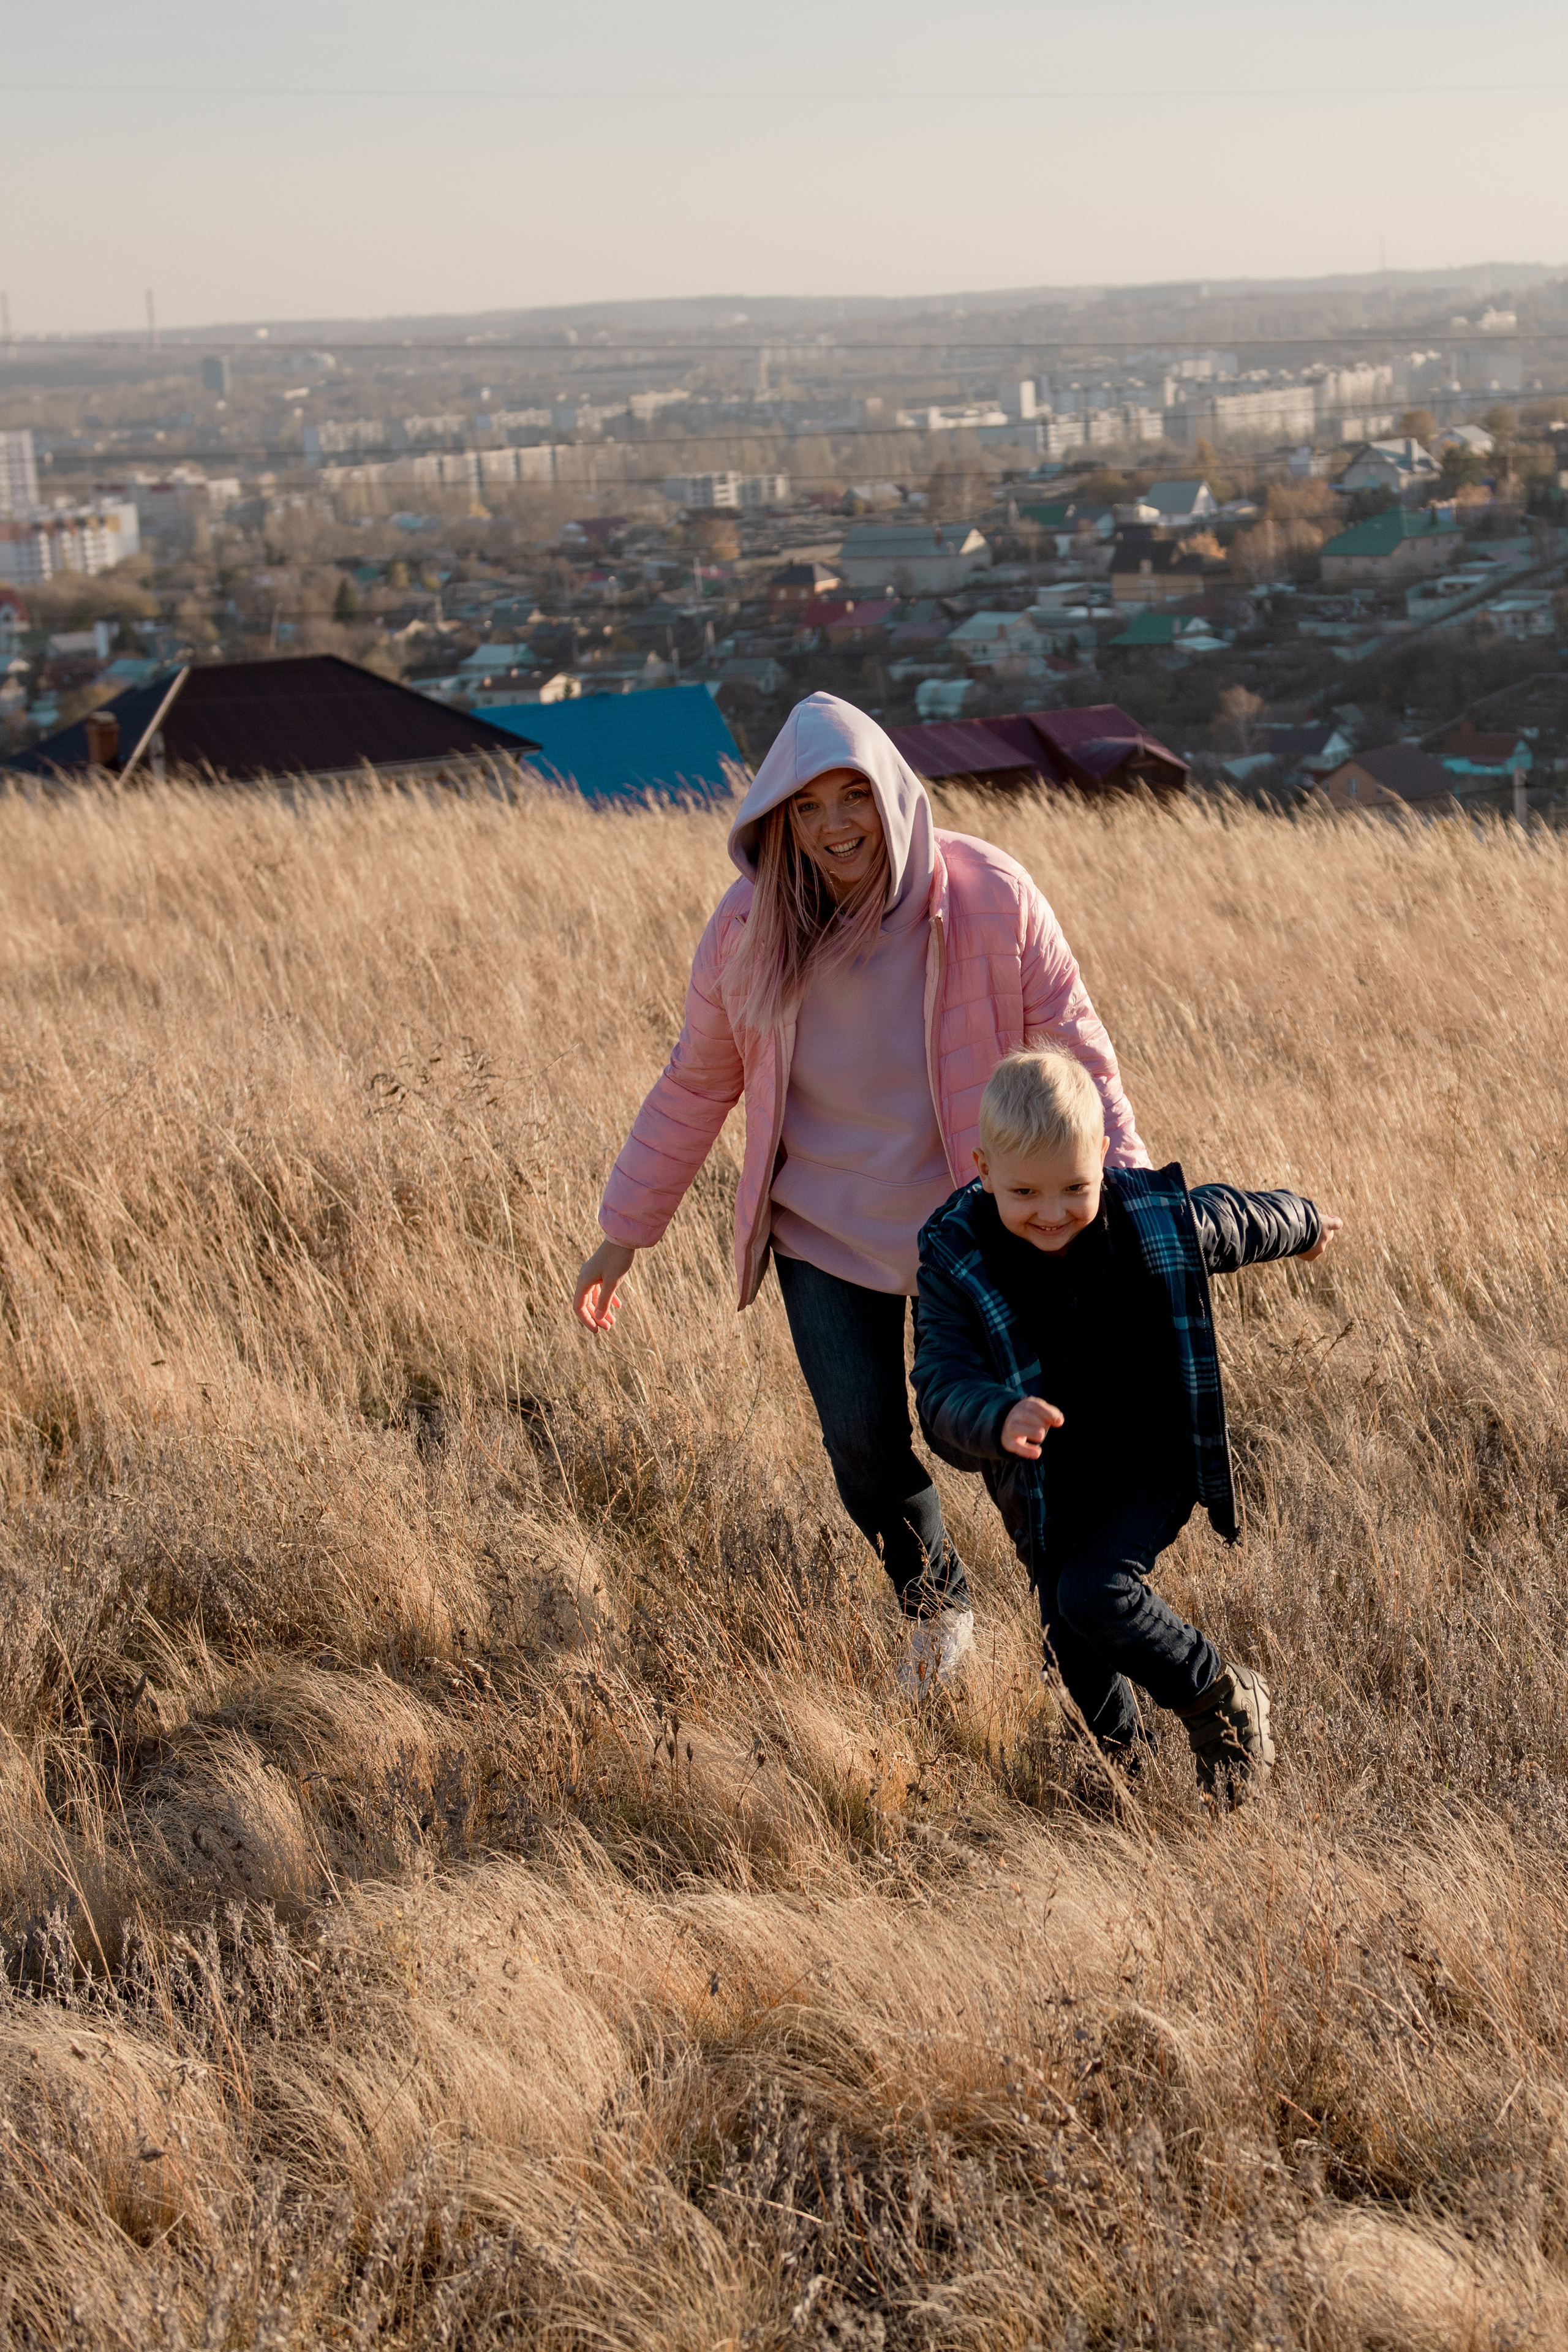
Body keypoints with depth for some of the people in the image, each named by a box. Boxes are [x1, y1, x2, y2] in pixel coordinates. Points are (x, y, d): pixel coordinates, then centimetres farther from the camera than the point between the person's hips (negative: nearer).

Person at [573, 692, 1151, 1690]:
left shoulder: (988, 897, -17)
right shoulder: (749, 929, -11)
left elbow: (1073, 1047, -10)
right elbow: (697, 1084, 2)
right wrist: (624, 1232, 6)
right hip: (827, 1230, 2)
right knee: (865, 1443, -3)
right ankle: (939, 1612, 28)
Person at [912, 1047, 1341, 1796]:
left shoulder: (1157, 1222, -19)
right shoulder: (957, 1258, -21)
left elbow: (1237, 1221, 4)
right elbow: (942, 1385, -30)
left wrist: (1302, 1227, 26)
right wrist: (999, 1420, -53)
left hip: (1150, 1462, -2)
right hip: (1045, 1484, 2)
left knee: (1097, 1593, -22)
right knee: (1069, 1634, 9)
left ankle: (1226, 1701, 1)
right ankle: (1121, 1749, 39)